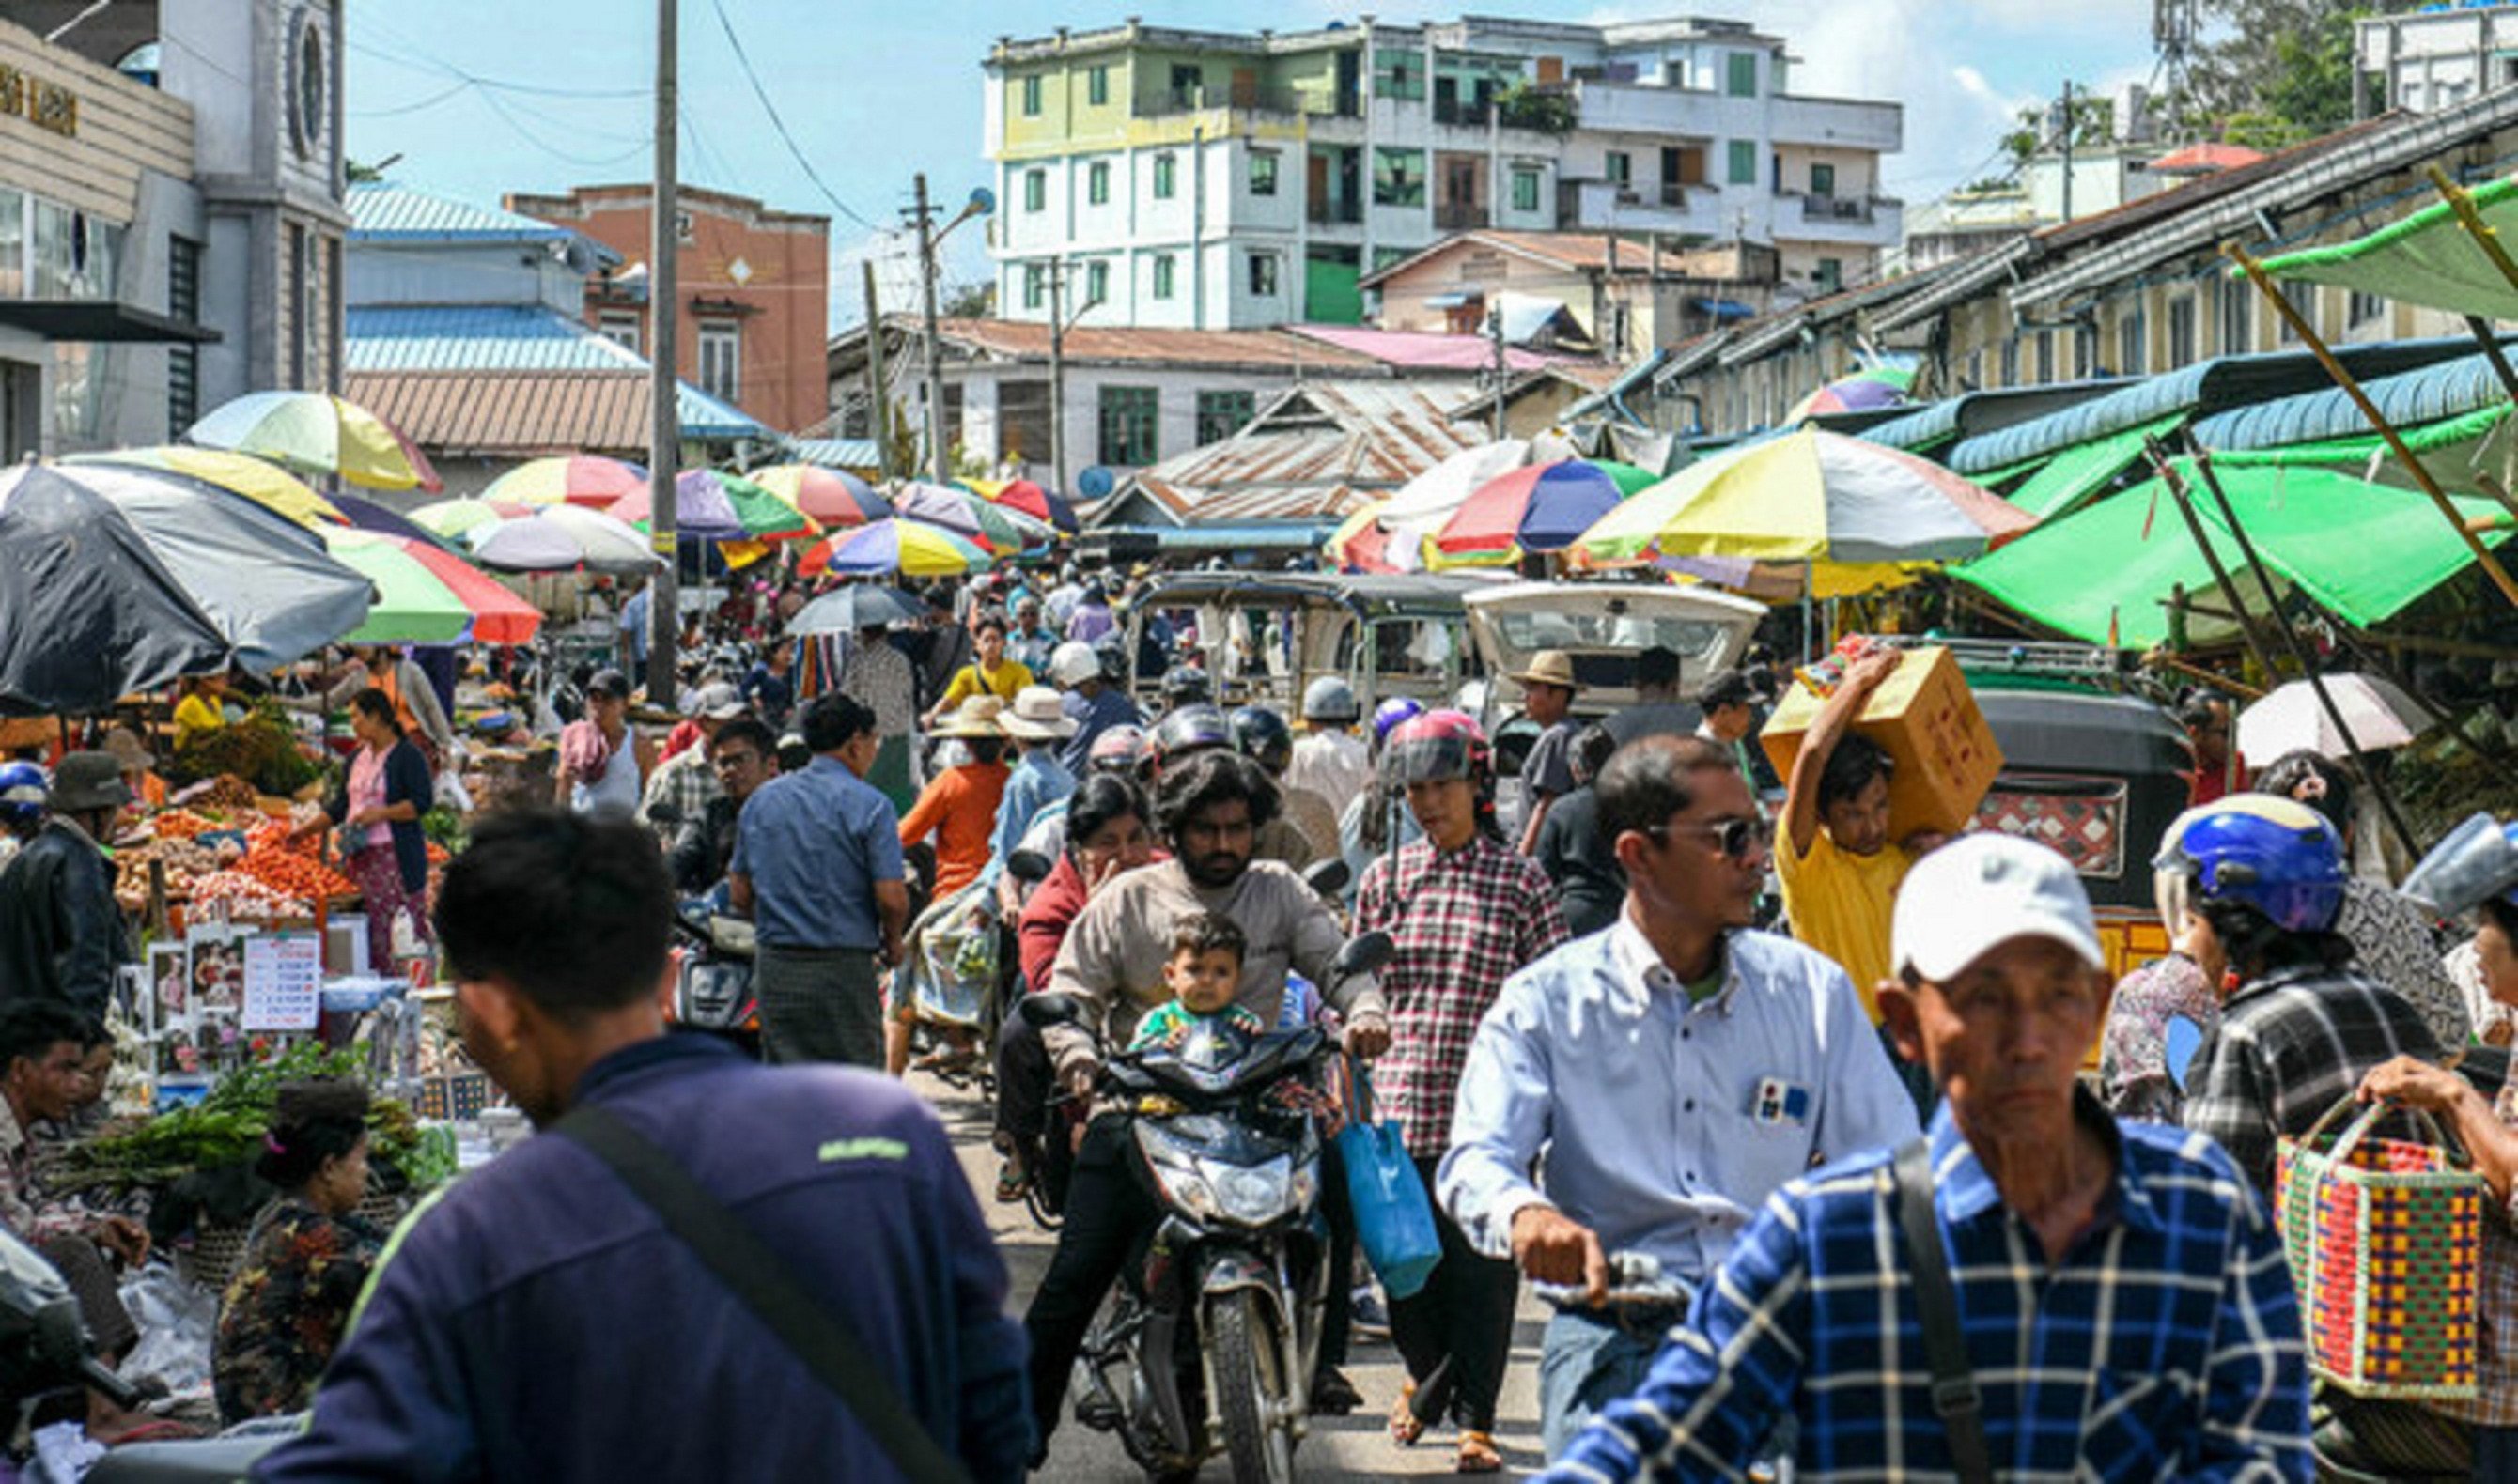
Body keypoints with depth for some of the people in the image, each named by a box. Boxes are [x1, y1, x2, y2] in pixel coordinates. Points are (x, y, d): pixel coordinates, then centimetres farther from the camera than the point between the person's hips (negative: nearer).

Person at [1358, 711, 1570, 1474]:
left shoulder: (1519, 879, 3)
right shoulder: (1387, 876, 10)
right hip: (1401, 1098, 2)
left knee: (1483, 1263, -1)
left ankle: (1475, 1417, 10)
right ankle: (1425, 1371, 36)